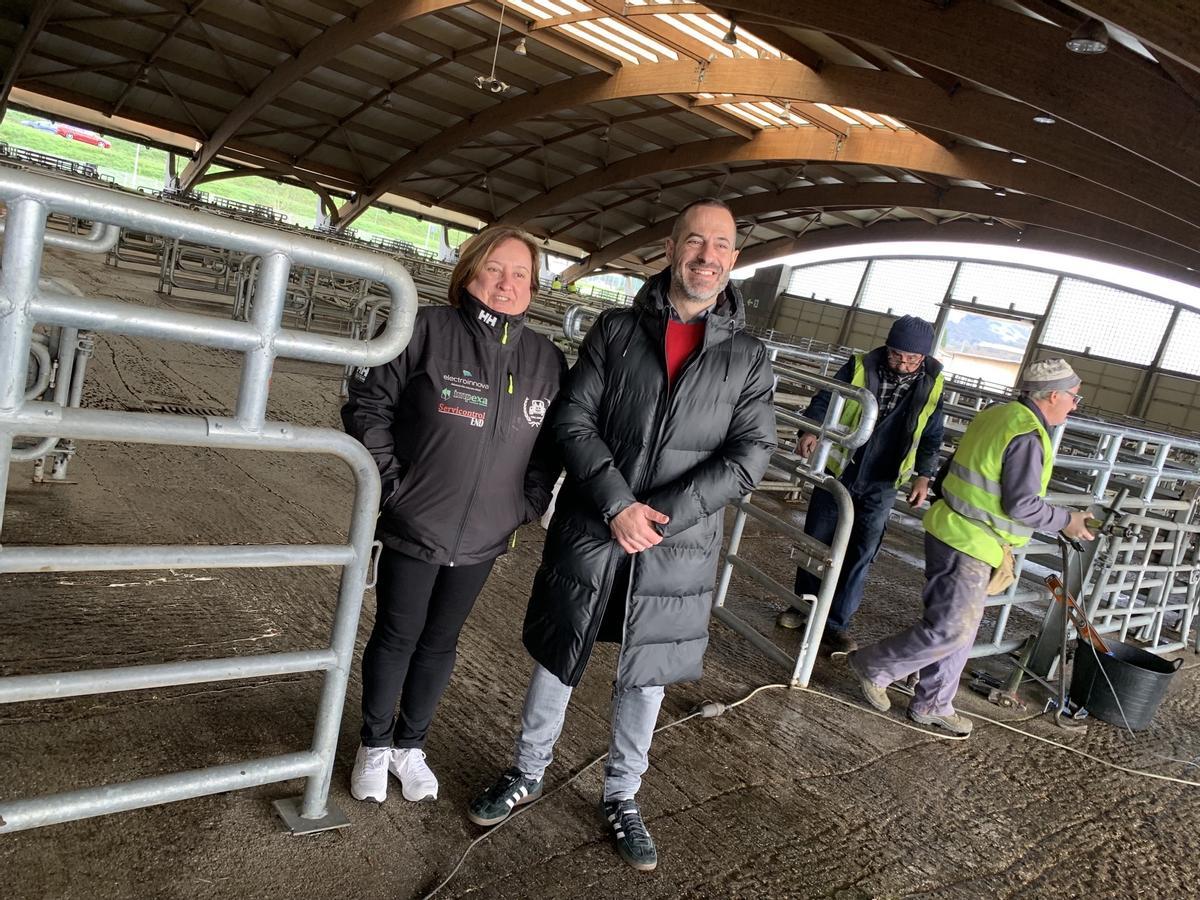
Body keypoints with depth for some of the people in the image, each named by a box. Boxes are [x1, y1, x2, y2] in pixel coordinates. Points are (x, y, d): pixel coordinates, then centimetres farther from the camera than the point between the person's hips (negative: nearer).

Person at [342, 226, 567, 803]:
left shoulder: (548, 360, 0)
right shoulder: (427, 331, -12)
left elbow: (553, 443, 9)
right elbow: (368, 403, -8)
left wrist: (528, 502, 0)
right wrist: (390, 479, -11)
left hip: (483, 539, 3)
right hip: (413, 527, -3)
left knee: (440, 642, 17)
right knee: (396, 635, 11)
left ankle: (409, 745, 38)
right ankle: (374, 745, 34)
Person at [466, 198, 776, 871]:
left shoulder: (749, 358, 1)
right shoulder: (617, 330, 0)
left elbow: (750, 454, -6)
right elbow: (574, 419, -6)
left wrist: (662, 515, -16)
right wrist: (618, 505, -18)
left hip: (677, 549, 1)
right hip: (590, 532, 0)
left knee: (646, 675, 15)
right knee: (557, 657, 15)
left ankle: (622, 796, 37)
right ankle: (529, 774, 38)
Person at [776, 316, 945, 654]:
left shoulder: (932, 384, -4)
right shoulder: (860, 367, -9)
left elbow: (931, 436, 8)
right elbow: (824, 400, -3)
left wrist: (923, 476, 2)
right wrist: (812, 430, -21)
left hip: (881, 485, 0)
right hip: (837, 472, 0)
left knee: (860, 554, 1)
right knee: (816, 541, 9)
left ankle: (835, 622, 10)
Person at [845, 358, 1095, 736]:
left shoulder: (996, 414, 10)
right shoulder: (1028, 435, -18)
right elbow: (1021, 504, -19)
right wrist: (1066, 520, -5)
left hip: (953, 532, 10)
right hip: (968, 545, -10)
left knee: (959, 630, 17)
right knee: (950, 630, 0)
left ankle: (932, 705, 27)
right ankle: (873, 666, 12)